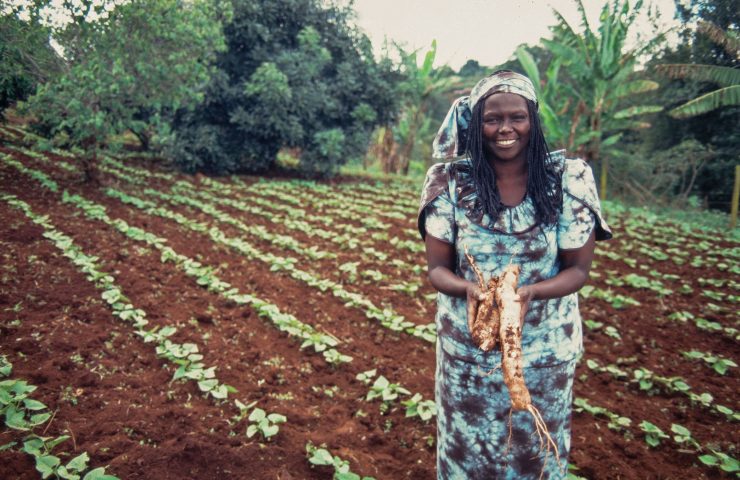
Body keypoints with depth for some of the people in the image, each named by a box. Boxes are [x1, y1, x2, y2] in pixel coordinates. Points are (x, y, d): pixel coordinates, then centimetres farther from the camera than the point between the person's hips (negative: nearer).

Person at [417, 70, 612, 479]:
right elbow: (437, 268, -6)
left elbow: (578, 269, -6)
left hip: (545, 348, 0)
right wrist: (469, 289, -28)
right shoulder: (451, 182, -9)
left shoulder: (568, 180, -10)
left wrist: (530, 292, -26)